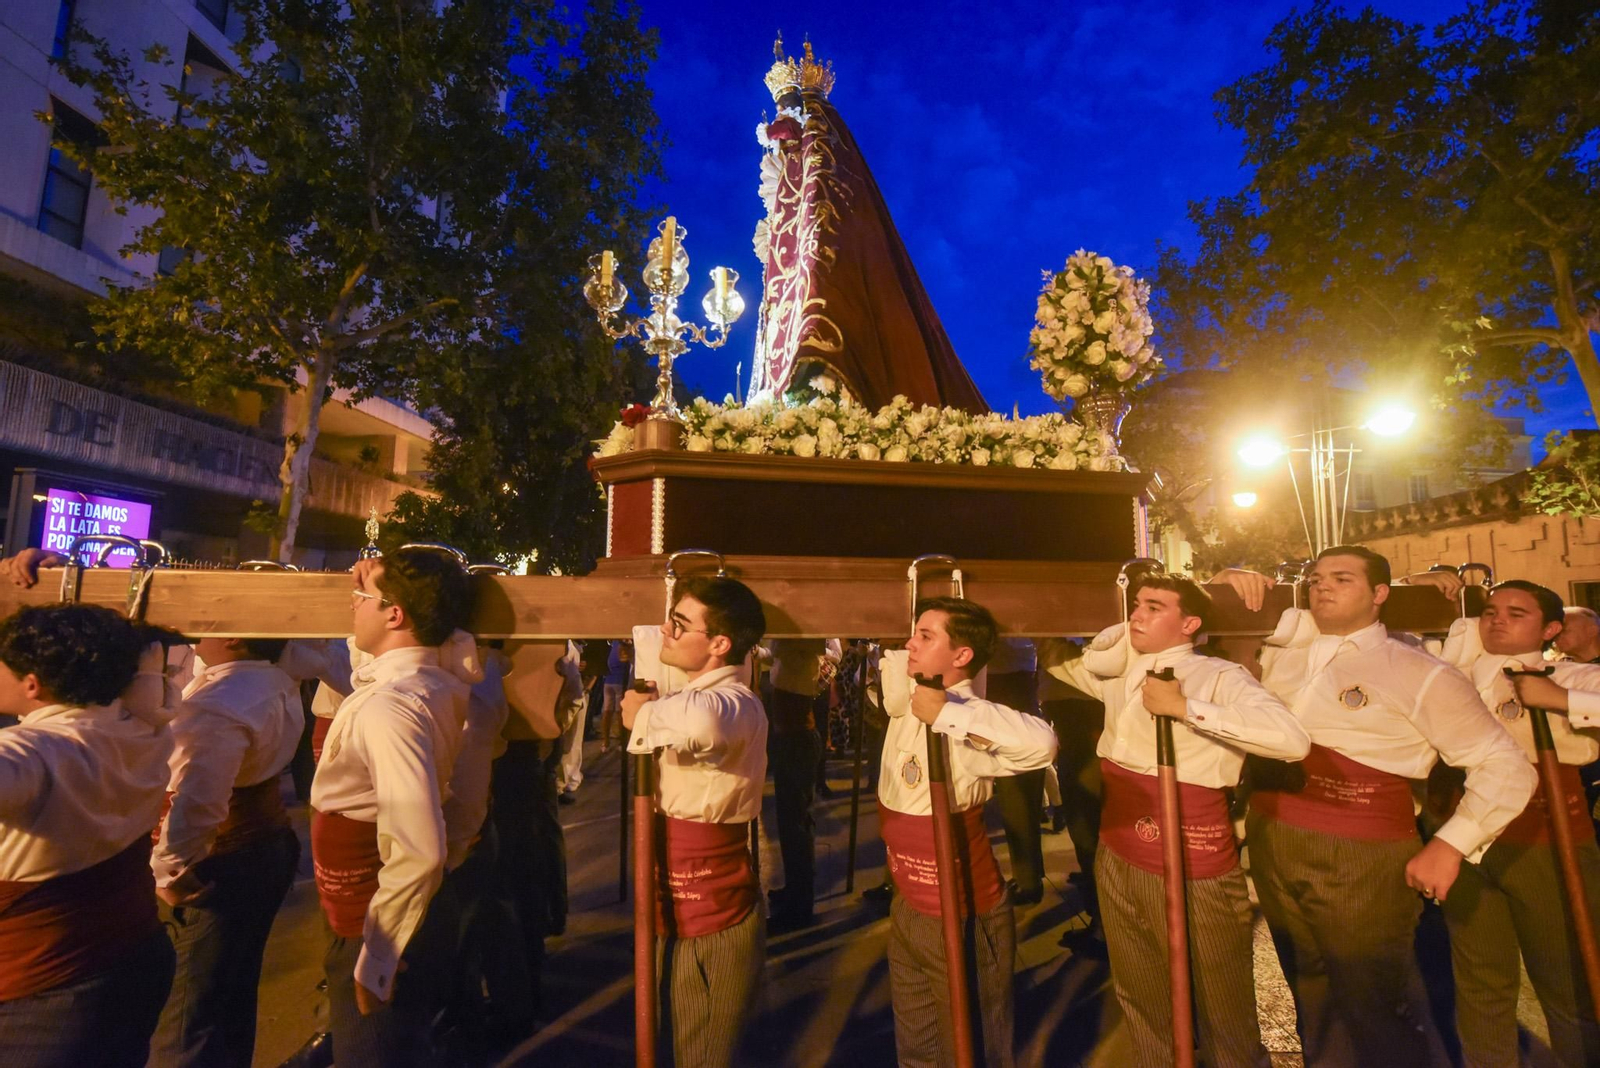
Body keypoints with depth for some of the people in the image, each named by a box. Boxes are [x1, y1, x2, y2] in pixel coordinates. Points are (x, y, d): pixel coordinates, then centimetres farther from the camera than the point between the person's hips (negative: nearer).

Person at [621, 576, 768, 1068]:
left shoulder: (734, 702, -27)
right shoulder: (696, 696, 5)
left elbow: (700, 722, -49)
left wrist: (647, 713, -30)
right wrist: (649, 712, -2)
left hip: (710, 924, -9)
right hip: (682, 913, 9)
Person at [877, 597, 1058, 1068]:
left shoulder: (965, 722, -29)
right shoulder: (907, 697, -6)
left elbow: (1040, 743, -48)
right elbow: (890, 662, 14)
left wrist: (948, 712, -42)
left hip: (960, 915, -7)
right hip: (907, 906, 7)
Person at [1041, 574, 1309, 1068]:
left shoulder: (1219, 677, -14)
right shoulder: (1118, 669, 4)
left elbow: (1293, 739, -30)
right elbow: (1056, 657, 20)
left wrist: (1186, 707, -29)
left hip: (1192, 871, -6)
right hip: (1117, 861, 6)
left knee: (1220, 1009, 15)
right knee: (1139, 999, 25)